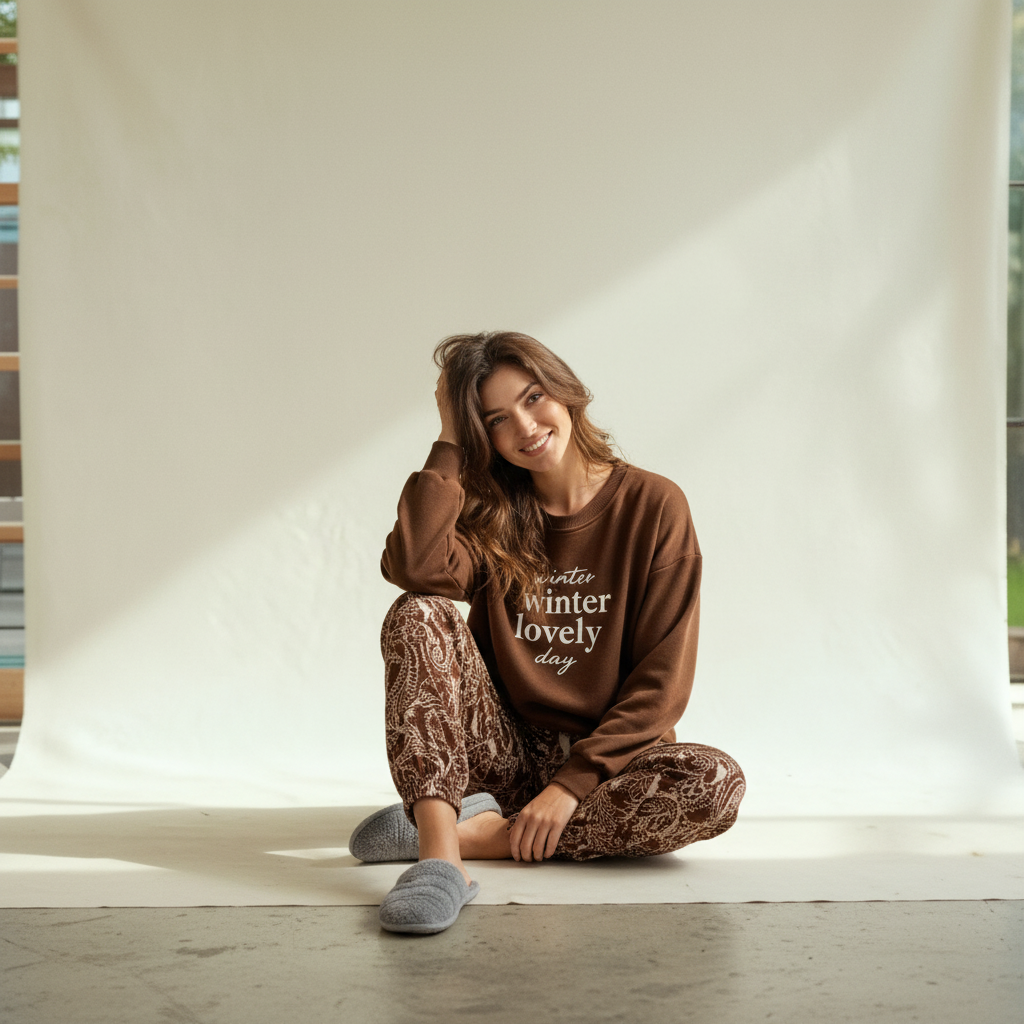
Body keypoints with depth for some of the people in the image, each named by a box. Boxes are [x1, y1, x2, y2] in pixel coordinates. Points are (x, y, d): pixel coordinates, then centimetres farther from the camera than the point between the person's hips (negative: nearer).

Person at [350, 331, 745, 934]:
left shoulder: (653, 506, -5)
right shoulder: (489, 512, 3)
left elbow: (662, 681, -9)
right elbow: (415, 569, -22)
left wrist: (573, 782, -18)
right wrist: (449, 441, -12)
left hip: (605, 756, -1)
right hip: (504, 754, 1)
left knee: (716, 783, -32)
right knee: (420, 616, -22)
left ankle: (477, 833, -26)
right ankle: (440, 856, -38)